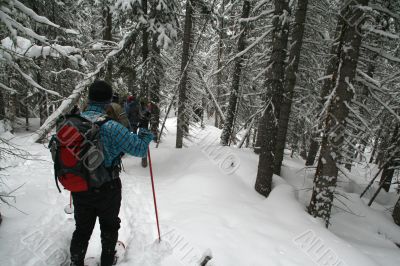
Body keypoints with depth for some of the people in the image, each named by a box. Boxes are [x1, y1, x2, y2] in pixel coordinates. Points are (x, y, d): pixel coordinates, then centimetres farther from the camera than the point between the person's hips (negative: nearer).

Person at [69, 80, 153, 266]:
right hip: (107, 188, -4)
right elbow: (138, 148, -22)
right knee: (109, 227, 22)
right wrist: (146, 135, -5)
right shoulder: (110, 126, -25)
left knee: (82, 228, 23)